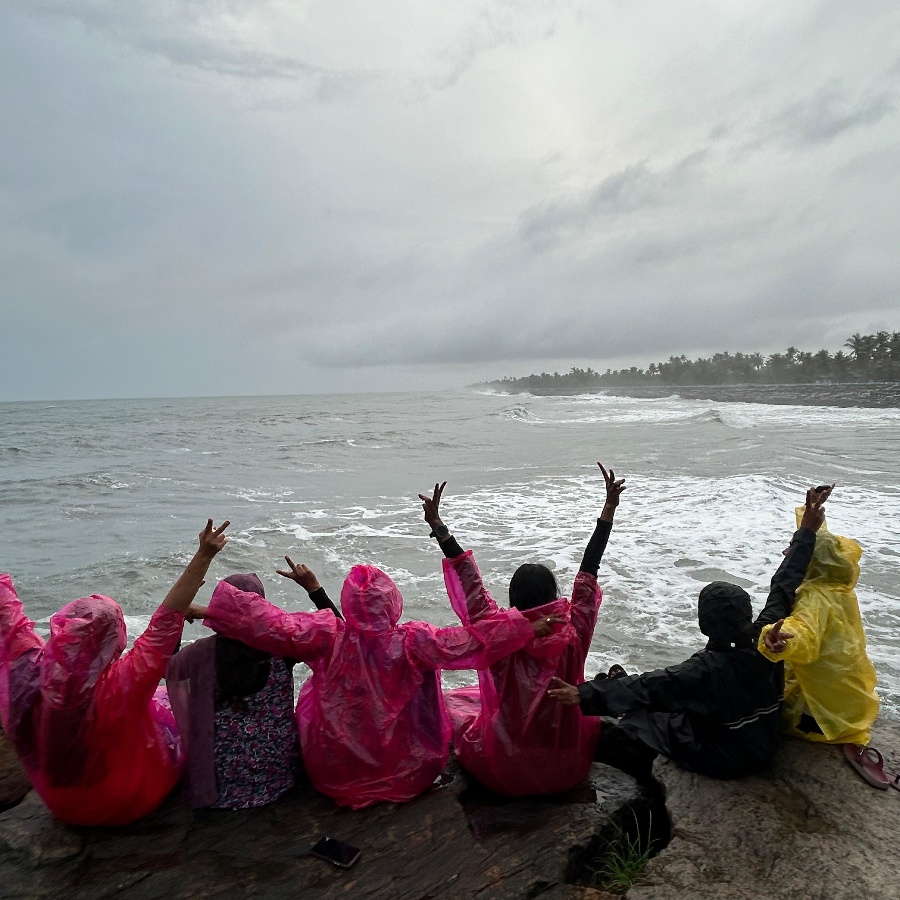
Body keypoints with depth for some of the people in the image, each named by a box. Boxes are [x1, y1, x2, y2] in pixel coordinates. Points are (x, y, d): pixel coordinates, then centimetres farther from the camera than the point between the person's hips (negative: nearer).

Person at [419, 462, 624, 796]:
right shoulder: (573, 637, -21)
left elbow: (471, 588, -18)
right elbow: (588, 574, -13)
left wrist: (438, 527, -15)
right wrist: (608, 511, -6)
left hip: (504, 774, -2)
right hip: (569, 769, 2)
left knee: (451, 701, 22)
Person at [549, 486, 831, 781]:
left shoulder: (709, 668, -34)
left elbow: (649, 686, -38)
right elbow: (784, 587, -9)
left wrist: (586, 695, -39)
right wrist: (806, 531, 0)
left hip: (723, 760, -7)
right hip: (764, 748, 7)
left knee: (636, 723, 7)